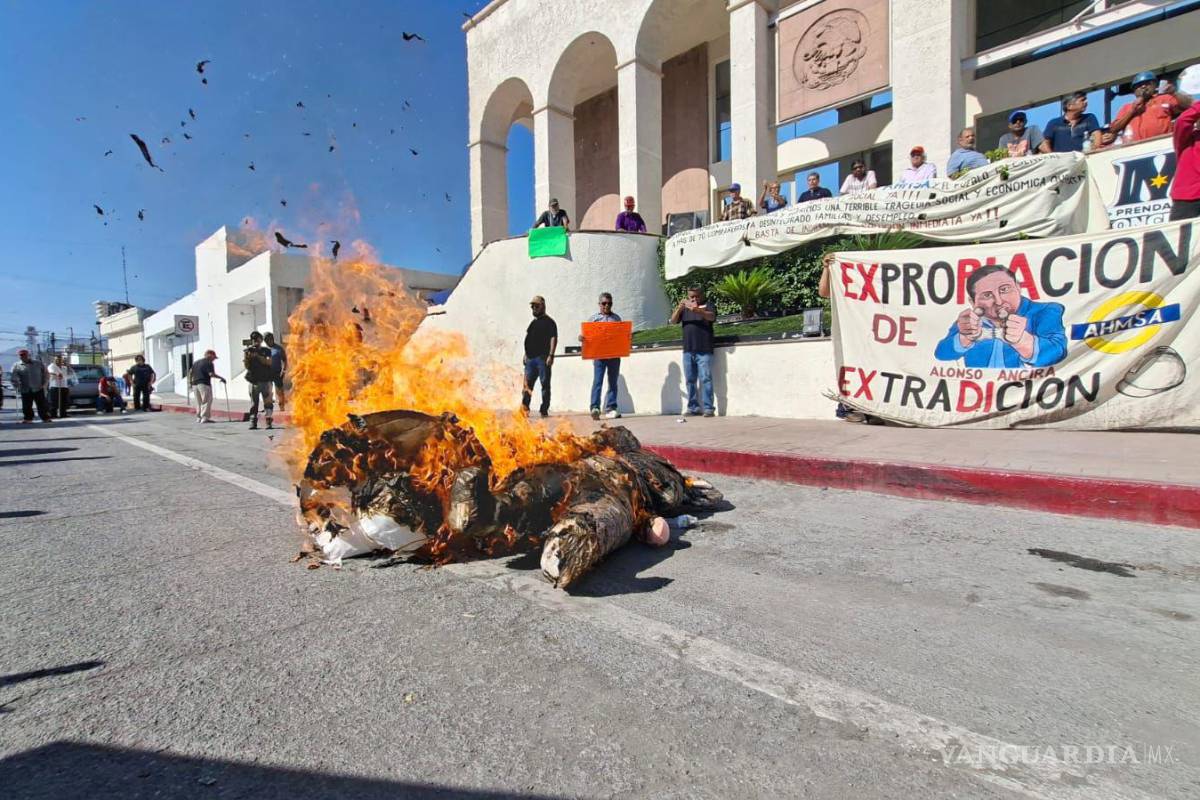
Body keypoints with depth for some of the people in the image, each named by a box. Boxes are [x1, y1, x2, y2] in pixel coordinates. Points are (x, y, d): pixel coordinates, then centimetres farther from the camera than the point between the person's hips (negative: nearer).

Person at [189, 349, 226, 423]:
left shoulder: (196, 362, 19)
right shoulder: (209, 363, -6)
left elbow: (190, 373, 17)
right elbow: (211, 374, -17)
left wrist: (190, 382, 21)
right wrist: (221, 378, -9)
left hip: (195, 384, 8)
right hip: (204, 384, -8)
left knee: (199, 402, 15)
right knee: (207, 401, -5)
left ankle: (199, 418, 17)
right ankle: (205, 418, -10)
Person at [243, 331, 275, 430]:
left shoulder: (266, 351, 9)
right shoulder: (248, 351, 9)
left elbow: (268, 362, -8)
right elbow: (246, 366, 1)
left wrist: (257, 356, -16)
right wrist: (246, 356, -15)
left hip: (266, 381, 0)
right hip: (254, 381, 0)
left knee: (268, 402, -4)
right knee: (254, 403, 0)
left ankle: (268, 422, -3)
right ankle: (253, 423, 2)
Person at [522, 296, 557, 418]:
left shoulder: (549, 322, -2)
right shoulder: (533, 322, 21)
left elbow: (553, 339, -11)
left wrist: (551, 355, -20)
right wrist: (526, 355, 19)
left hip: (542, 358, -7)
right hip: (530, 358, 7)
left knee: (545, 384, -3)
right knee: (527, 384, 7)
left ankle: (544, 410, 1)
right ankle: (524, 407, 12)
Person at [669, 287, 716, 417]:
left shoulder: (708, 306, 5)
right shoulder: (685, 308, 18)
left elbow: (711, 316, -17)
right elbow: (673, 321, 7)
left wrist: (697, 310, -36)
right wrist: (679, 309, -13)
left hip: (704, 351, -5)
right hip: (688, 351, 5)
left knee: (705, 379, -9)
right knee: (690, 381, 6)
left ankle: (709, 408, -8)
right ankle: (693, 408, 11)